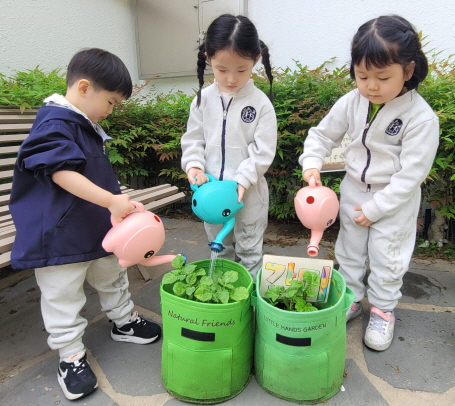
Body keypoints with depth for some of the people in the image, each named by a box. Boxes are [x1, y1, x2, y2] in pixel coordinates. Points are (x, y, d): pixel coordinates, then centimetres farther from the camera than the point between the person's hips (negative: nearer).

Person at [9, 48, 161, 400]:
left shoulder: (87, 125, 10)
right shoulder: (54, 124, -20)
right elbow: (62, 173, -31)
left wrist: (118, 205, 20)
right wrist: (111, 200, -36)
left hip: (98, 228, 10)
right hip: (60, 236, -9)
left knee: (113, 277, 23)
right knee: (63, 298, 6)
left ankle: (124, 321, 43)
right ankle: (71, 357, 22)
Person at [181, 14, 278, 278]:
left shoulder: (261, 103, -11)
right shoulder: (203, 99, -2)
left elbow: (264, 151, -12)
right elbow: (193, 139, 4)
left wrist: (242, 179, -21)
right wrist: (193, 165, -14)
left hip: (249, 193, -3)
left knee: (249, 252, 14)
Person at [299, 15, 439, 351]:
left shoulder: (421, 117, -22)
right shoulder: (352, 103, -11)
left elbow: (412, 173, -20)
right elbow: (322, 135, 1)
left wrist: (374, 208, -19)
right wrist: (312, 164, -16)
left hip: (396, 201, -4)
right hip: (354, 190, 4)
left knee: (387, 258, 10)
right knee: (348, 250, 17)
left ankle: (382, 310, 34)